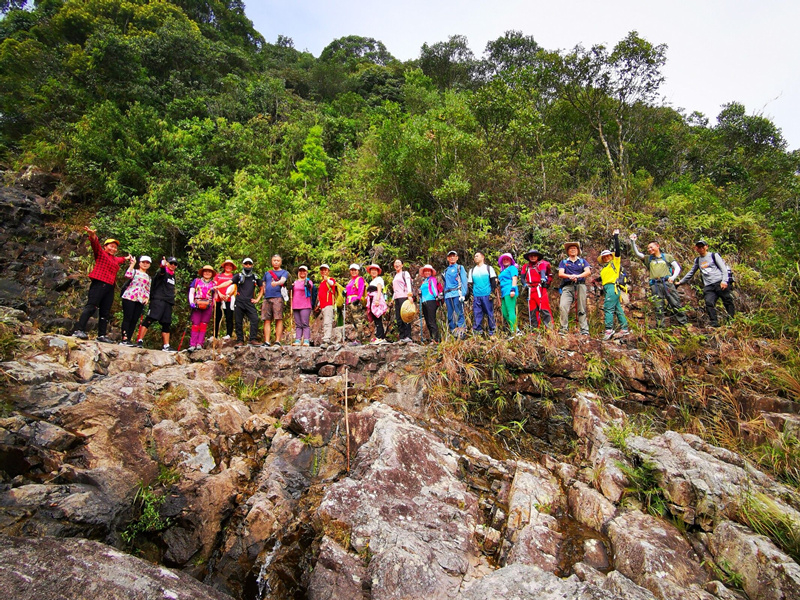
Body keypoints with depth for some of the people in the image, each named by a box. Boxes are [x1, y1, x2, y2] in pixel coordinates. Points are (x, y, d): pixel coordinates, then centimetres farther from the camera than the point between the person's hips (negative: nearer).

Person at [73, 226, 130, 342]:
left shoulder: (115, 259, 27)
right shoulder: (100, 253, 7)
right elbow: (95, 244, -13)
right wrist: (92, 236, -31)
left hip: (110, 287, 8)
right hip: (99, 284, -8)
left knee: (105, 312, 7)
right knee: (91, 307, -16)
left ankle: (102, 335, 10)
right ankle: (79, 330, -19)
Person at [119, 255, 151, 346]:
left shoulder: (148, 277, 24)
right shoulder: (134, 271, 9)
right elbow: (127, 275, -14)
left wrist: (147, 298, 3)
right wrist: (132, 264, -9)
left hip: (141, 300, 5)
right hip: (129, 297, -5)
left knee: (134, 321, 1)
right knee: (127, 318, -8)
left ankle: (128, 340, 2)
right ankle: (124, 339, -11)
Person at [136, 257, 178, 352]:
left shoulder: (173, 276, 22)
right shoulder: (163, 272, 0)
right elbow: (161, 272, -26)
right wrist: (163, 265, -48)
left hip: (168, 302, 7)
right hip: (158, 300, -7)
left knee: (166, 324, 6)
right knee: (149, 320, -13)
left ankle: (166, 346, 8)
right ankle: (140, 341, -10)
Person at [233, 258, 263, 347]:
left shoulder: (255, 277, 14)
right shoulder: (239, 276, 9)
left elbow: (261, 288, 21)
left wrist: (257, 299, 10)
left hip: (250, 303, 1)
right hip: (239, 302, -1)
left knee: (255, 319, -13)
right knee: (238, 322, 1)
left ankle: (253, 339, -8)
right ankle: (240, 340, 9)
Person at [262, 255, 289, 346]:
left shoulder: (284, 272, 11)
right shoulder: (267, 273, 26)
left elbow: (283, 280, -11)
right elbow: (263, 286, 27)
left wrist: (276, 283, -32)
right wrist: (265, 294, 9)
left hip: (278, 298, -4)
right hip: (267, 298, 4)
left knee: (278, 319, -9)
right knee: (267, 320, -1)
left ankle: (277, 341, -7)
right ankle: (266, 342, 0)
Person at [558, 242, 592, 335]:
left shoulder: (582, 261, 20)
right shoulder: (563, 262, 18)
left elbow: (588, 272, 1)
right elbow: (560, 274, 1)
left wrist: (578, 276, -19)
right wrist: (570, 276, -21)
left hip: (580, 285, 1)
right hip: (568, 287, -1)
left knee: (582, 309, -2)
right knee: (563, 306, -20)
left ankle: (584, 329, -1)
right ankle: (564, 328, -15)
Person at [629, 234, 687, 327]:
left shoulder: (667, 256, 15)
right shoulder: (648, 259, 19)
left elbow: (677, 268, 12)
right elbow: (637, 253, 6)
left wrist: (673, 277, -6)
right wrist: (633, 242, -6)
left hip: (667, 282, -1)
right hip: (655, 285, 1)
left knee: (676, 304, -4)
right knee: (658, 307, -1)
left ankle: (684, 323, 3)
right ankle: (660, 326, 2)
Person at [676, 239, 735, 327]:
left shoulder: (714, 255, 9)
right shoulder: (697, 260, 21)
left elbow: (724, 268, 2)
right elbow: (691, 273, 30)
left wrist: (724, 281, -13)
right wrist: (680, 282, 27)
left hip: (720, 283, -3)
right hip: (708, 286, 3)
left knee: (728, 302, -5)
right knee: (709, 303, -16)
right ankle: (714, 324, -20)